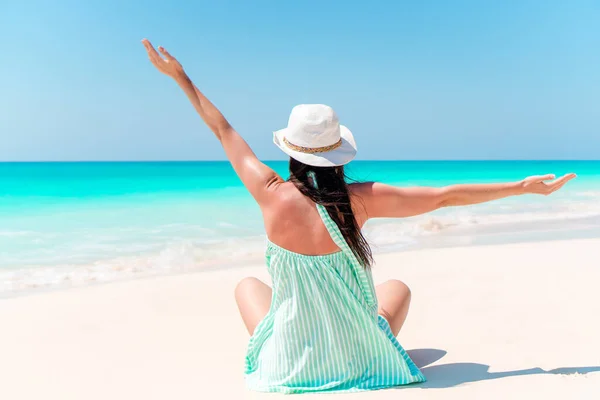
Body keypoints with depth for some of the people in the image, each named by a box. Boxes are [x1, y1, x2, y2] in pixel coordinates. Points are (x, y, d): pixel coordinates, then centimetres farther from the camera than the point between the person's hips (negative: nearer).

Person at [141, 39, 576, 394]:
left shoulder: (274, 196, -17)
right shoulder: (360, 199, -17)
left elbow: (224, 130, -3)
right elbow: (447, 196, -9)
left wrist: (180, 76, 11)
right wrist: (524, 186, 3)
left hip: (288, 364, 0)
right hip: (360, 361, 0)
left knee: (247, 283, 28)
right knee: (398, 286, 29)